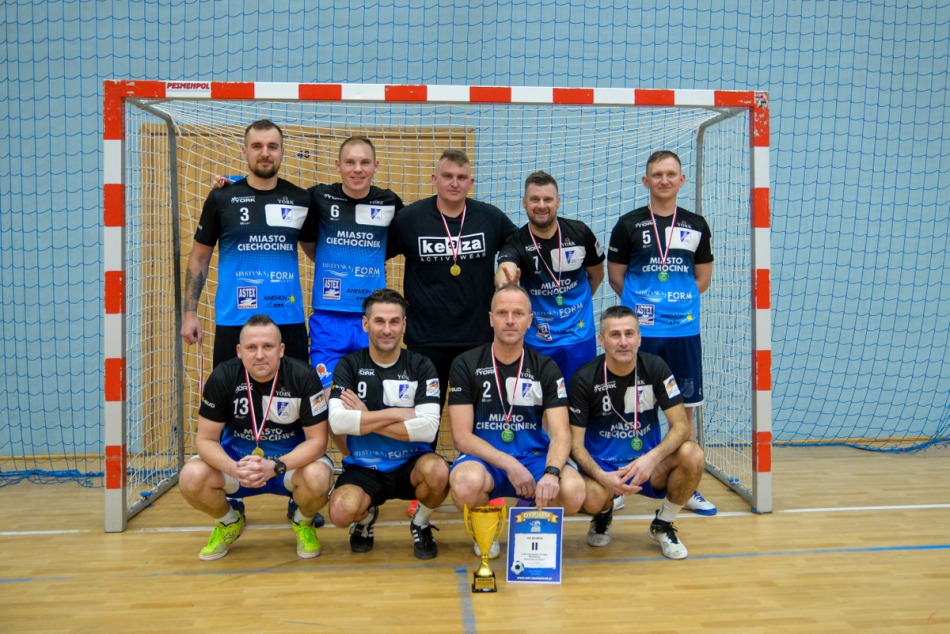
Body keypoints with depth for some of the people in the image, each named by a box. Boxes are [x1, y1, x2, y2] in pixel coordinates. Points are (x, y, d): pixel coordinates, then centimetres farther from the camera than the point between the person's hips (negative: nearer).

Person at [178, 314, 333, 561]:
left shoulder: (304, 377, -20)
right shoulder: (222, 377, -15)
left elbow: (317, 440, -17)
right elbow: (206, 439, -10)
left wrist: (275, 466, -33)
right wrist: (234, 469, -31)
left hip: (292, 459, -2)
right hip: (237, 458, 2)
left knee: (318, 478, -34)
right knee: (191, 478, -25)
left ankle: (303, 522, 5)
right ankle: (229, 522, 10)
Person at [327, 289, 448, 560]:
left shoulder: (421, 366, -3)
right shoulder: (349, 365, -2)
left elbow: (428, 428, -16)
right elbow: (337, 422, -18)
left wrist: (366, 420, -15)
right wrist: (399, 414, -18)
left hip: (410, 465, 0)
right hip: (363, 468, 0)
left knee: (438, 471, -33)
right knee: (341, 512, -29)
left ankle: (421, 524, 3)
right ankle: (365, 517, 12)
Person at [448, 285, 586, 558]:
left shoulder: (546, 368, 3)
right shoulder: (465, 365, -2)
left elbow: (560, 433, -6)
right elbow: (462, 436, -7)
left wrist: (552, 472, -28)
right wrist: (508, 464, -20)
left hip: (535, 458, 2)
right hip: (484, 459, -2)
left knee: (573, 490, -29)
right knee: (466, 482, -37)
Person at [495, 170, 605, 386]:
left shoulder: (580, 233, -7)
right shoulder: (517, 243, -13)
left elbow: (596, 274, 9)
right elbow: (504, 271, -34)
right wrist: (505, 279, -57)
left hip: (580, 338, 1)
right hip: (536, 341, -1)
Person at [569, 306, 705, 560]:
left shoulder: (655, 367, -8)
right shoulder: (584, 378, -12)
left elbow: (681, 425, -11)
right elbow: (576, 443, -11)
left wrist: (652, 458, -29)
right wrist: (602, 476, -28)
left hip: (648, 464, 2)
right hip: (602, 466, -2)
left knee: (693, 455, -27)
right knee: (592, 499, -35)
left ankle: (663, 524, 2)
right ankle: (604, 515, 9)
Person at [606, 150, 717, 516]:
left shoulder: (697, 226, 8)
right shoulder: (628, 224, 1)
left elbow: (703, 279, 12)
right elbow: (615, 277, 4)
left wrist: (674, 301, 4)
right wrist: (643, 304, 2)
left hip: (684, 331, 3)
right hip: (639, 332, -2)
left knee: (684, 409, 8)